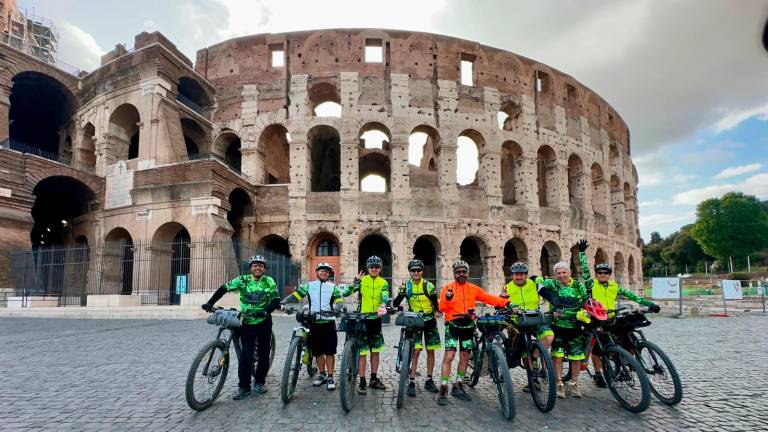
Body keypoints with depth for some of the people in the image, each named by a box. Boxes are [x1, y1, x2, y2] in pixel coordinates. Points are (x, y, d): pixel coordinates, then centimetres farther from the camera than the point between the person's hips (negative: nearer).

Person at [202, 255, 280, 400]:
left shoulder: (269, 281, -2)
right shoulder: (242, 280, -3)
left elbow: (276, 300, -8)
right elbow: (224, 289, -1)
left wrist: (266, 311, -25)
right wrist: (210, 303, -10)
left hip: (264, 322, 1)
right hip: (247, 323, -1)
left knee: (264, 354, 6)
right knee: (246, 355, -6)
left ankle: (259, 382, 22)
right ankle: (244, 387, 5)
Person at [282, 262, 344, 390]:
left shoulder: (333, 287, 4)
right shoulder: (309, 286, 6)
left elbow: (339, 301, -6)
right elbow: (295, 296, -1)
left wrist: (336, 308, -28)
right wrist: (282, 303, -17)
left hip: (328, 323, -1)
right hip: (314, 323, 2)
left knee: (329, 351, -1)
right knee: (318, 351, 9)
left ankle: (330, 377, 8)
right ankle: (322, 375, 24)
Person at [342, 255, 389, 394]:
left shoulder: (383, 283, 2)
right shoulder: (362, 280, -3)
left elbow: (385, 298, -16)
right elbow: (346, 293, -10)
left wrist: (382, 307, -37)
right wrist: (355, 281, -25)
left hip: (376, 319, 3)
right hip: (363, 319, -3)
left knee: (375, 351, 13)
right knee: (362, 352, -1)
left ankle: (374, 379, 26)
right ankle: (362, 382, 8)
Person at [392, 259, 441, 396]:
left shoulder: (428, 285, -8)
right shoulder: (406, 285, -5)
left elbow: (436, 305, -3)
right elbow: (395, 304, -9)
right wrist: (400, 294, -24)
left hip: (429, 320, 1)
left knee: (430, 351, 6)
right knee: (416, 350, -10)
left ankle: (429, 381, 19)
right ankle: (412, 382, -4)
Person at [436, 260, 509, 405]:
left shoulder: (473, 289, 7)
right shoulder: (448, 288, -2)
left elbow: (488, 298, 4)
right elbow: (442, 308, -9)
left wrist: (505, 302, -6)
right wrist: (447, 299, -28)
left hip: (468, 326, 4)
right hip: (453, 325, -4)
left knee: (464, 357, 11)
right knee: (449, 356, -11)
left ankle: (458, 387, 26)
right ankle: (443, 390, -5)